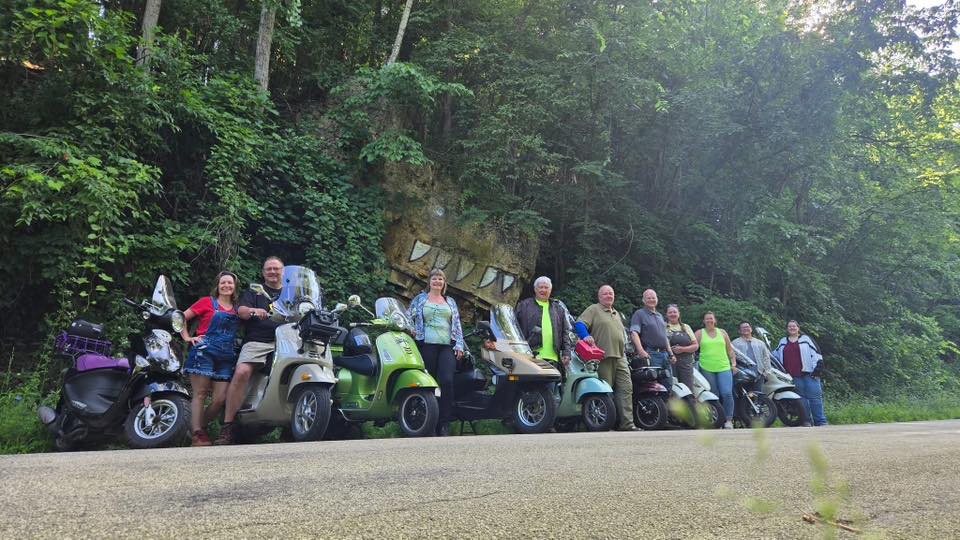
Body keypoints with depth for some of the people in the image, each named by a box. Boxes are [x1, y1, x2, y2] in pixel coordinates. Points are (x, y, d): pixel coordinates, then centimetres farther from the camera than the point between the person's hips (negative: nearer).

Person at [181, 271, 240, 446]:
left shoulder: (237, 308, 17)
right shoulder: (207, 302, 7)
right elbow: (183, 317, 8)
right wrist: (187, 337, 0)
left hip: (226, 357, 4)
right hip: (205, 351, -4)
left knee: (221, 399, -2)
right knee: (200, 394, -5)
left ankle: (200, 426, 16)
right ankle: (197, 434, -4)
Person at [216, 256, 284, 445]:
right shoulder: (254, 291, 21)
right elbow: (241, 310, 4)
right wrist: (254, 311, -18)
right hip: (257, 342, -1)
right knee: (241, 373, -27)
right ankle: (228, 425, -21)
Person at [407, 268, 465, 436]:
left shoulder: (450, 302, 21)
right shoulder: (420, 298, 16)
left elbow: (457, 325, 16)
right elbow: (408, 316, 16)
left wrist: (459, 345, 7)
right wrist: (410, 328, -3)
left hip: (447, 346, 1)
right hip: (427, 345, -1)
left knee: (447, 381, -15)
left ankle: (444, 424, -10)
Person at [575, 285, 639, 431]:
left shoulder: (617, 314, 28)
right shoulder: (593, 310, 5)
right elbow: (579, 324, -8)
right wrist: (586, 336, -26)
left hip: (620, 356, 7)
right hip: (604, 357, -7)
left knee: (626, 388, -3)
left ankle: (627, 423, -4)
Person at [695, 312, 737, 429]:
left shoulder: (722, 332, 15)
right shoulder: (699, 333, 9)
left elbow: (730, 349, 17)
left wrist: (733, 362, 9)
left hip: (724, 368, 1)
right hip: (707, 369, -1)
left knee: (727, 393, -14)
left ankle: (729, 420, -5)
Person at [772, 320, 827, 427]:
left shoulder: (806, 339, 9)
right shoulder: (783, 342, 19)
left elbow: (815, 352, 2)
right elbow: (775, 354, 28)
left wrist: (818, 367, -6)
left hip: (809, 373, -3)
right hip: (794, 377, 3)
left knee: (815, 397, -6)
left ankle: (821, 422, -2)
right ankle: (806, 421, 7)